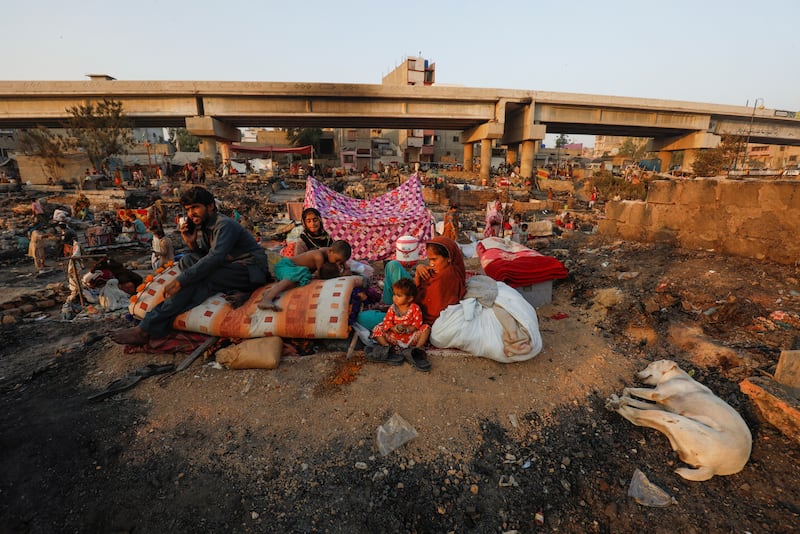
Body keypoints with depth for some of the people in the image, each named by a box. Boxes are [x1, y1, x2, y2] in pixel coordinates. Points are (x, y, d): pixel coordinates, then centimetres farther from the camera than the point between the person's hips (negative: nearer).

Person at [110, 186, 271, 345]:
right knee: (187, 261, -3)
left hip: (252, 271, -9)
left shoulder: (225, 225, -15)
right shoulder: (201, 227, 12)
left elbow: (213, 259, -28)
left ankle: (147, 330, -23)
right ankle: (233, 292, -17)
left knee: (199, 278, -27)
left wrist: (179, 282, -29)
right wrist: (191, 243, -8)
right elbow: (203, 258, 11)